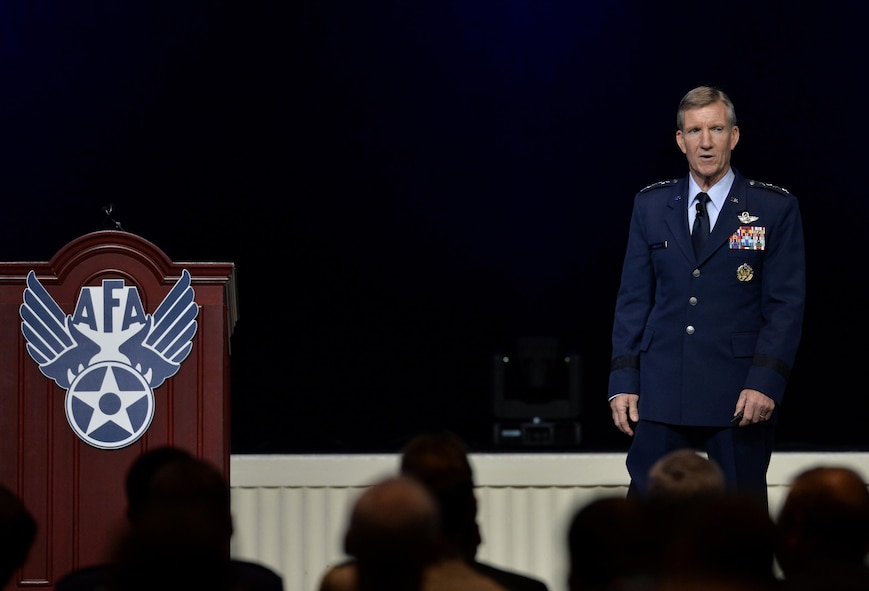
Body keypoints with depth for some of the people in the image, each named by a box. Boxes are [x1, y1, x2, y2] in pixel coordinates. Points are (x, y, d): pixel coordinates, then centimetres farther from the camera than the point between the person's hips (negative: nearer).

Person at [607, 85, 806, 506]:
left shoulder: (775, 209, 3)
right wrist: (623, 382, 1)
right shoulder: (651, 206, 11)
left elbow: (786, 305, -1)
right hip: (662, 390, 2)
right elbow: (633, 298, 10)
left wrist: (766, 381, -12)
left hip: (740, 395, -2)